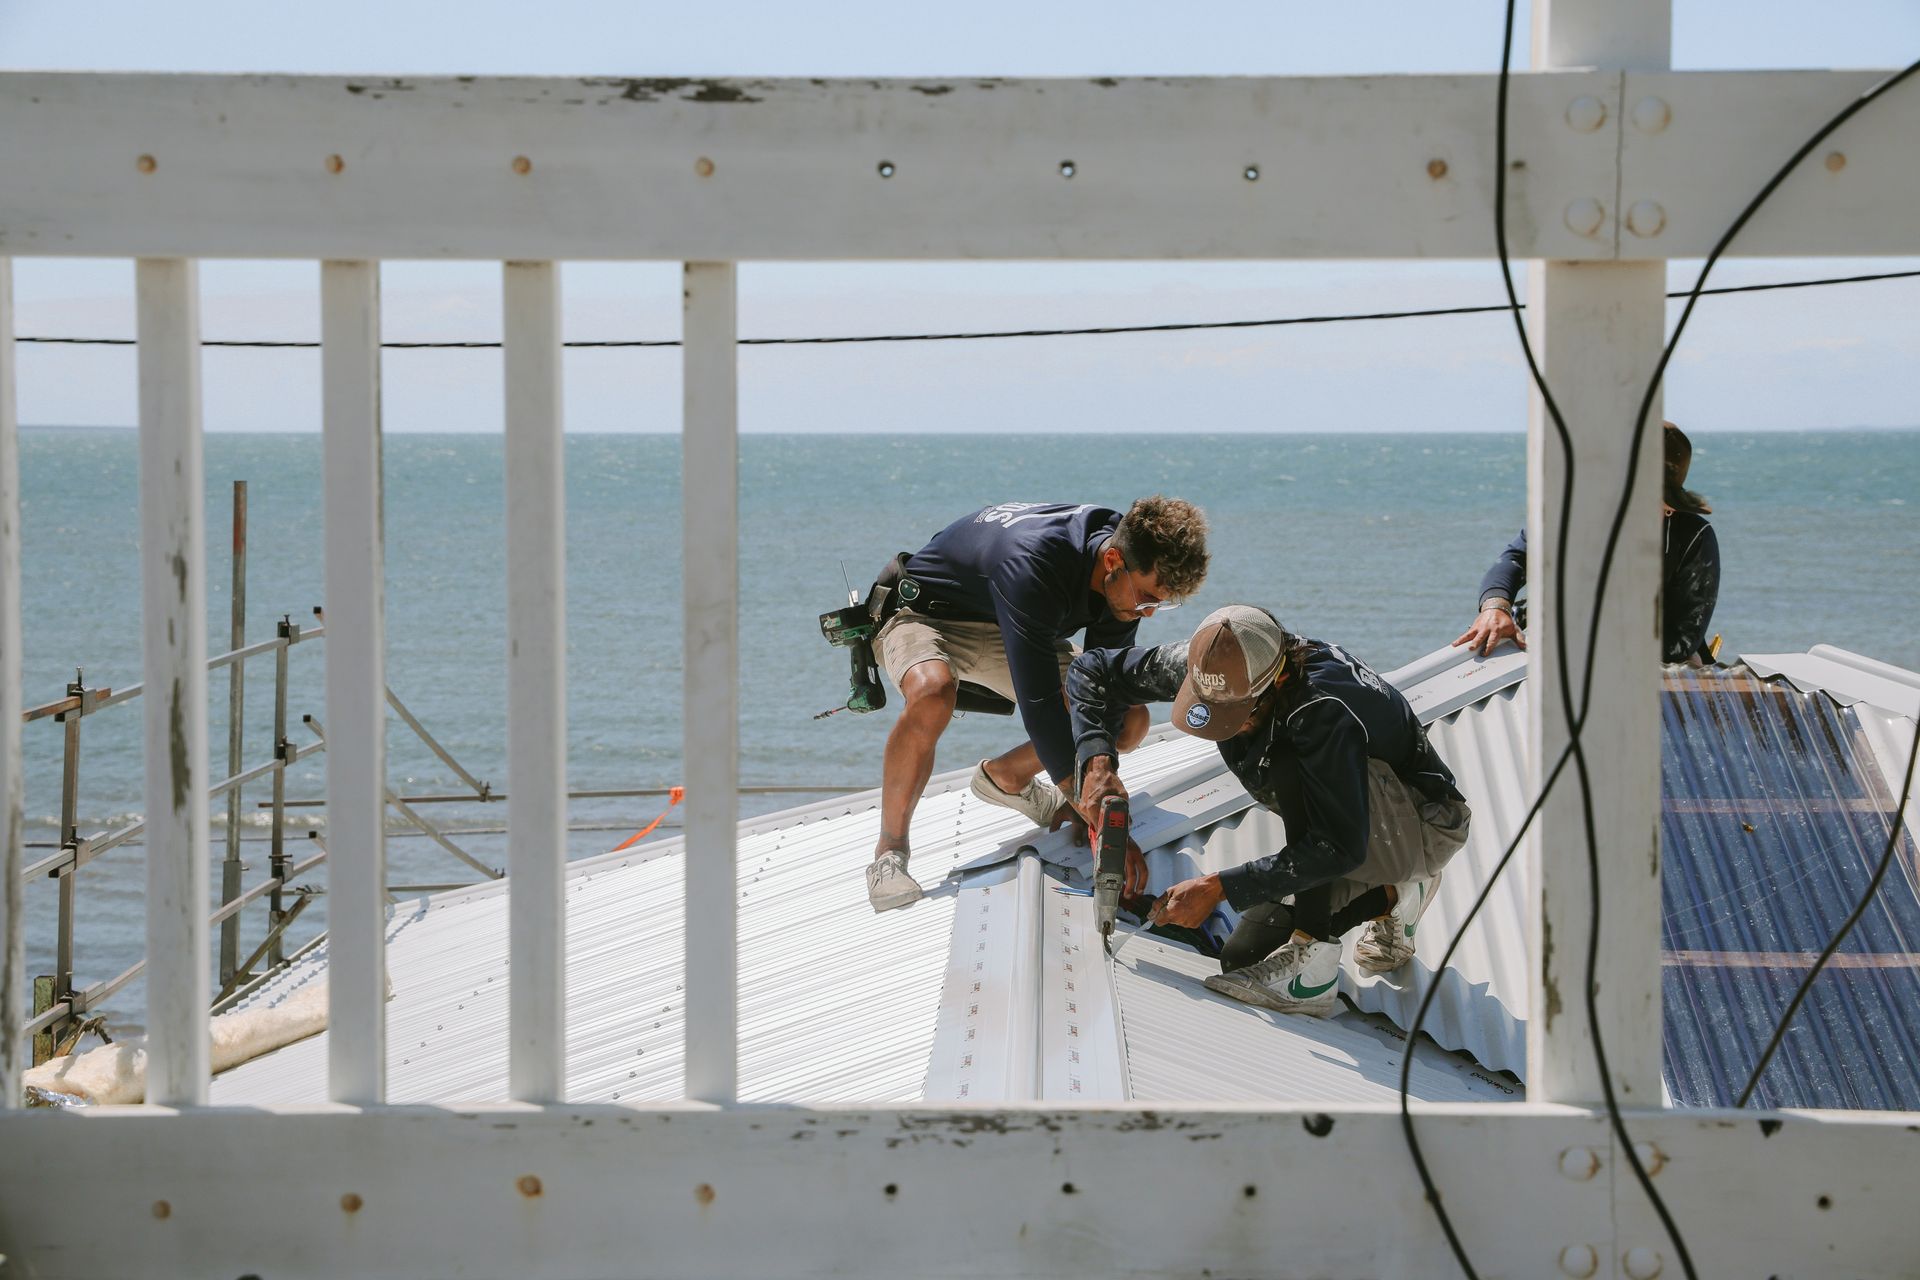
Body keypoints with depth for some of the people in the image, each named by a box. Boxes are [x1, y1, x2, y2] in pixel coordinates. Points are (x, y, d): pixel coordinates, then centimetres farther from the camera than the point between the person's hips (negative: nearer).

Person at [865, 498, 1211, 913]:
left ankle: (1006, 777, 21)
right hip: (923, 612, -7)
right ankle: (889, 849, -21)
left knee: (1130, 722, -3)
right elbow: (1039, 703, -43)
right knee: (932, 696, -41)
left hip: (1000, 632, 7)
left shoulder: (1128, 577, -18)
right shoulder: (1033, 567, -42)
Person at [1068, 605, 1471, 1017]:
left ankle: (1313, 966, -29)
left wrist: (1218, 888, -38)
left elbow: (1338, 848, -37)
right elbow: (1091, 670, -7)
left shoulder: (1325, 708, -38)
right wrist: (1097, 765, -24)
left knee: (1289, 763, -35)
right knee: (1242, 955, -4)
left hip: (1426, 825, -8)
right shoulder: (1217, 666, -18)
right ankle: (1390, 898, 14)